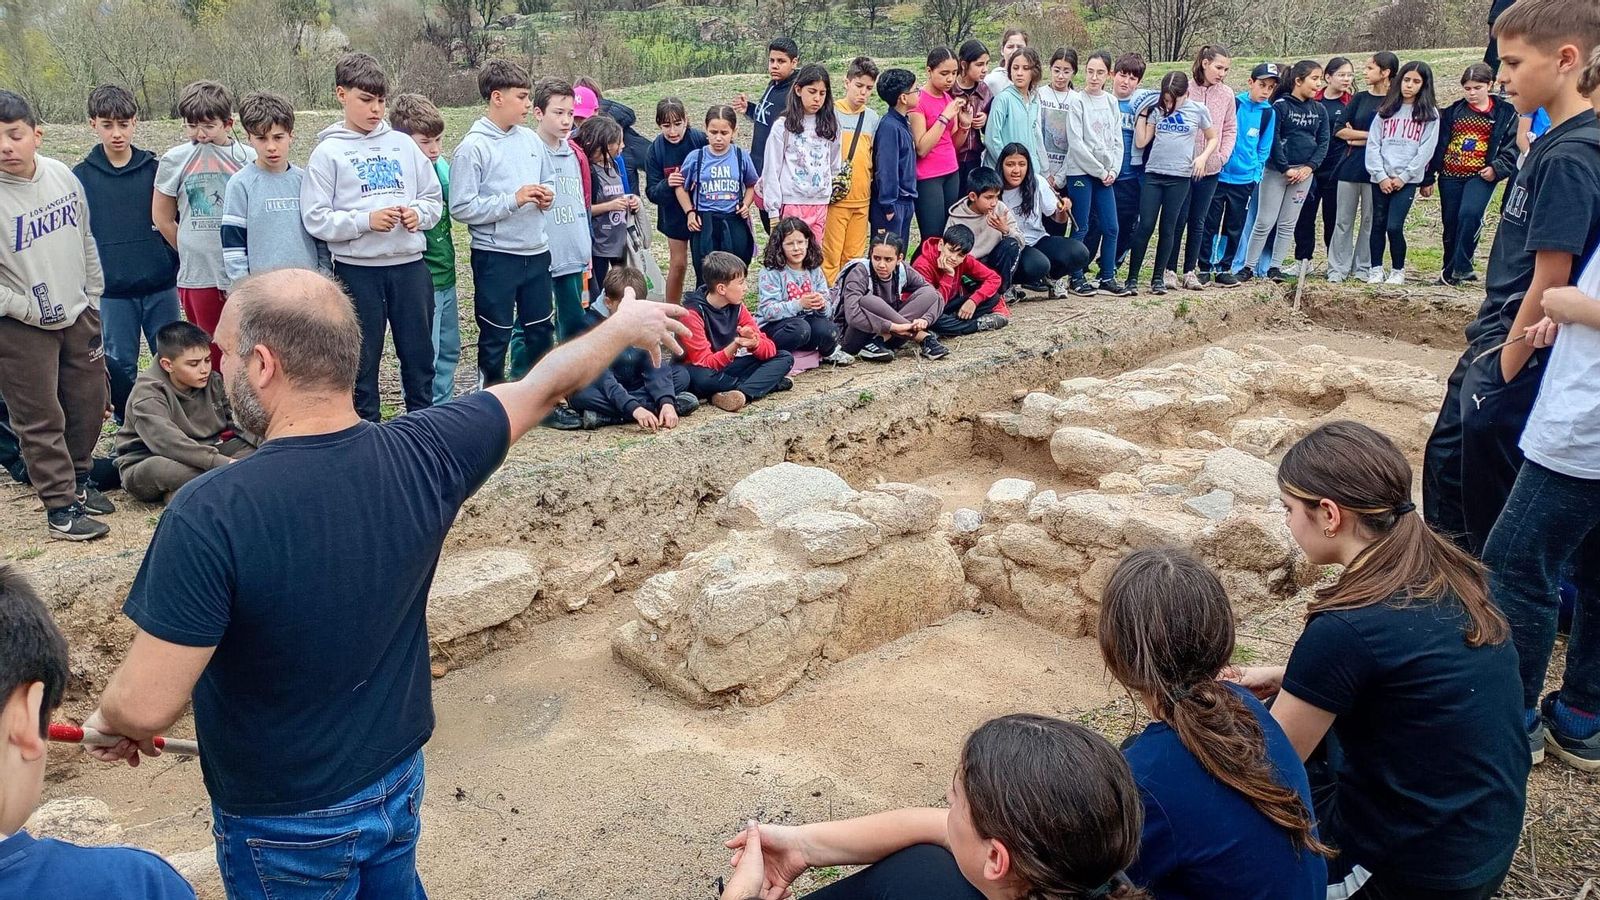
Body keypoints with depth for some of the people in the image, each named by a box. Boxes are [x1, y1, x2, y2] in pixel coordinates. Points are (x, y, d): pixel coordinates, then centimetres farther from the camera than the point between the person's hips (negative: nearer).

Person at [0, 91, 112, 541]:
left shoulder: (62, 175, -3)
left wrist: (92, 297, 11)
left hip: (77, 316, 6)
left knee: (90, 402, 16)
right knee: (41, 418, 3)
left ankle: (78, 479, 37)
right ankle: (60, 506, 14)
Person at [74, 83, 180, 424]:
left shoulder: (155, 169, 3)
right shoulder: (80, 177, 2)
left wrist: (181, 267, 4)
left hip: (161, 287, 0)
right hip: (111, 292, 0)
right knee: (120, 366, 8)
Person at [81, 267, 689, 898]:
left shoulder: (210, 515, -31)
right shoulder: (421, 455, -17)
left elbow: (147, 708, -26)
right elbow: (545, 387, -2)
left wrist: (109, 719, -2)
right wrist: (624, 326, 15)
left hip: (284, 825, -4)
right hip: (400, 784, 4)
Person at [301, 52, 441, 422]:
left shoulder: (403, 144, 8)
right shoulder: (328, 152, -1)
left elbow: (434, 199, 11)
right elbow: (316, 219, -7)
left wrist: (418, 214, -9)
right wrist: (366, 220, -18)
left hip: (410, 263, 3)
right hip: (357, 268, -3)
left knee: (419, 351, 10)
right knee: (363, 357, 7)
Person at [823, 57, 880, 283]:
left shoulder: (873, 118, 10)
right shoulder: (831, 113, -4)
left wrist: (870, 183, 13)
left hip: (862, 199, 4)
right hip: (835, 198, -4)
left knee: (854, 256, 10)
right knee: (830, 256, -2)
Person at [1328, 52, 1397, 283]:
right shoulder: (1360, 98, 10)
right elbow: (1340, 130, 2)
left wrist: (1356, 136, -6)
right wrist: (1375, 135, -7)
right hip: (1350, 166, 3)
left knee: (1370, 220, 3)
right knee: (1343, 220, 2)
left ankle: (1363, 268, 11)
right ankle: (1338, 268, 6)